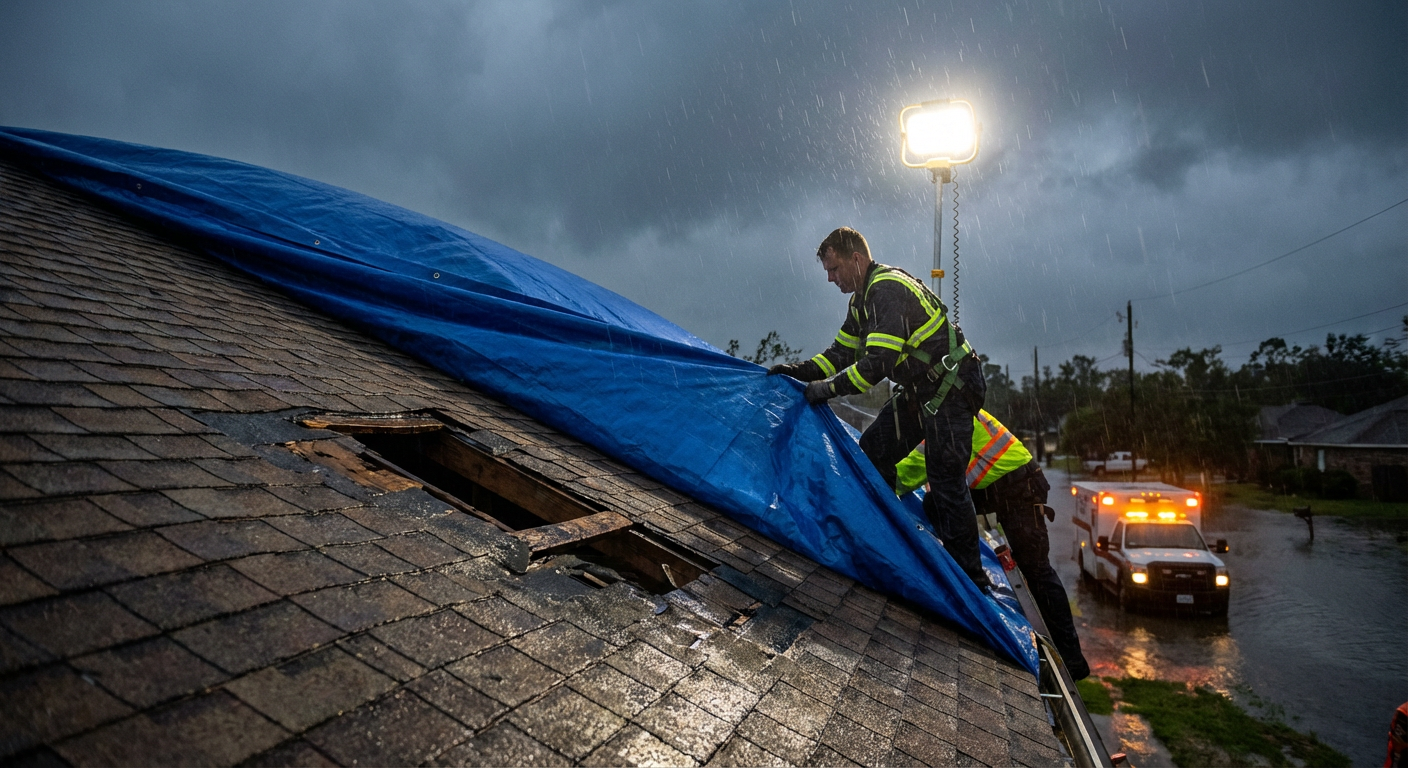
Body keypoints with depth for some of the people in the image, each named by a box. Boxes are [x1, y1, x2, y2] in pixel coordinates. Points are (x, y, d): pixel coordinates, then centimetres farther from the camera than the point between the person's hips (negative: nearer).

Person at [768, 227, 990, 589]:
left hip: (952, 387, -10)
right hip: (920, 390, 10)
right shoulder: (863, 300, 9)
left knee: (945, 478, -9)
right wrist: (801, 369, -5)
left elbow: (878, 363, -31)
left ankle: (969, 576, 2)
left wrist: (829, 388, -24)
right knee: (872, 452, 8)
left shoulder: (888, 290, -24)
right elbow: (842, 352, 10)